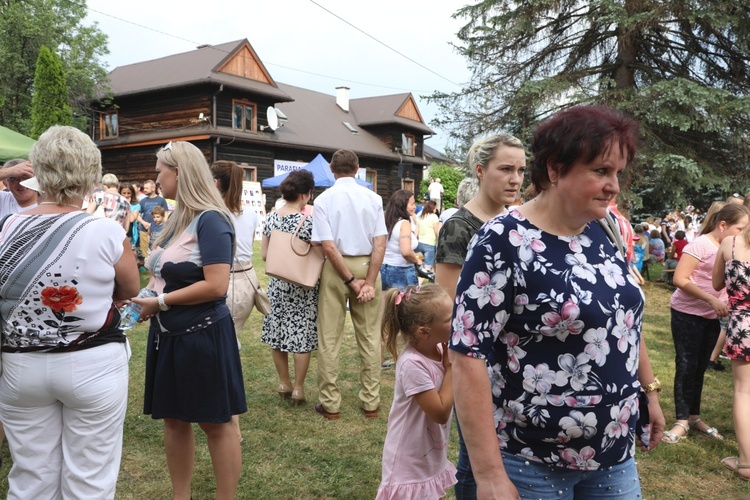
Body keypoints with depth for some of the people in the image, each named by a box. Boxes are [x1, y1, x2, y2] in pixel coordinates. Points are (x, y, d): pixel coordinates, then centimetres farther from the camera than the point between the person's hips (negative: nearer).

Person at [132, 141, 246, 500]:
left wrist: (160, 303, -18)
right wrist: (147, 292, 2)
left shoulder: (210, 220, -17)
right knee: (173, 419, 17)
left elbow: (216, 285, -25)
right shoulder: (177, 219, 10)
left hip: (202, 335, -9)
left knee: (215, 424, 5)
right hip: (168, 333, 9)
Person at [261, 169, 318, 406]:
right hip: (302, 285, -5)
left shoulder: (271, 217, 0)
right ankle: (298, 388, 12)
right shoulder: (308, 221, -17)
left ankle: (284, 383, 27)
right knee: (302, 334, 5)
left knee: (277, 332, 15)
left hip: (277, 283, 5)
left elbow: (265, 254, 4)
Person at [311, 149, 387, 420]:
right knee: (369, 337, 10)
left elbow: (328, 246, -12)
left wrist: (351, 280, -7)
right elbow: (380, 245, -8)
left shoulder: (323, 200, -6)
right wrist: (369, 282, -7)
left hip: (336, 268, -1)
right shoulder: (373, 198, -2)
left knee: (329, 338, 8)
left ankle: (330, 403, 16)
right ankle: (371, 402, 18)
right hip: (367, 265, 2)